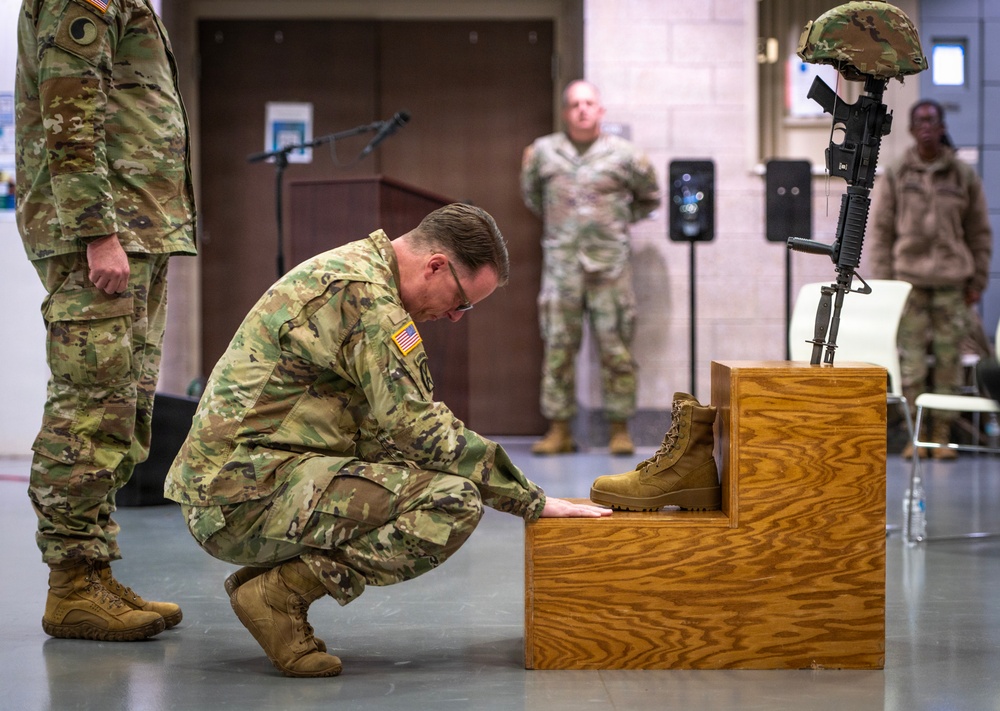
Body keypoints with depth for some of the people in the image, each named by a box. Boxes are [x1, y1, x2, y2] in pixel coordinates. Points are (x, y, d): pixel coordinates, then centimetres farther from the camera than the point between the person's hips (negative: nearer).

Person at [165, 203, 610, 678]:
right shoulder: (362, 294, -14)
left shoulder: (348, 270, 19)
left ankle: (264, 575, 10)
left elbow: (394, 424, 21)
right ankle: (280, 592, -11)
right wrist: (532, 500, -9)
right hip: (246, 495, -10)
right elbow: (417, 430, -17)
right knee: (453, 501, -20)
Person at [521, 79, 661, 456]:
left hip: (609, 265, -1)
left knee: (616, 349, -2)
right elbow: (531, 195, 26)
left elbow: (650, 198, 19)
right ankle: (559, 430, 6)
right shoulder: (542, 152, 8)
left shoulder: (624, 154, 4)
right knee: (558, 347, 1)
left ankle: (620, 429, 4)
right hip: (560, 264, 1)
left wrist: (620, 222, 12)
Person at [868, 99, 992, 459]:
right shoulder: (895, 176, 6)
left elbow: (980, 233, 11)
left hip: (951, 280, 1)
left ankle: (942, 434, 6)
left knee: (949, 358, -1)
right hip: (909, 276, -1)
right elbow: (880, 231, 7)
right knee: (911, 359, -4)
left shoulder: (964, 176, 8)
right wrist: (882, 280, 1)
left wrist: (978, 281, 6)